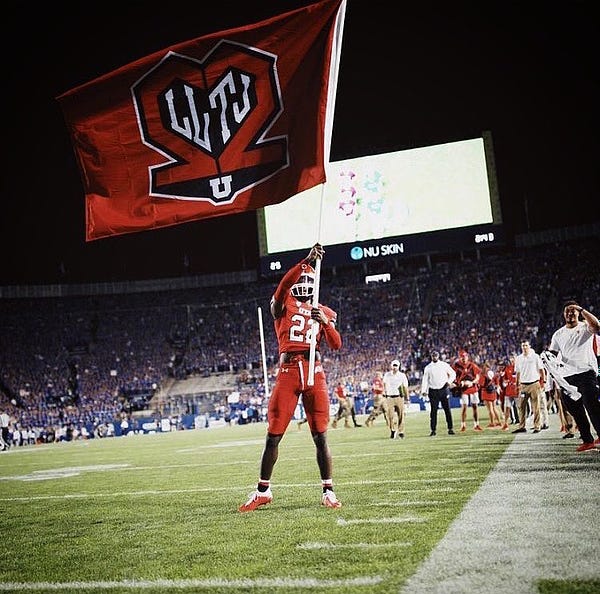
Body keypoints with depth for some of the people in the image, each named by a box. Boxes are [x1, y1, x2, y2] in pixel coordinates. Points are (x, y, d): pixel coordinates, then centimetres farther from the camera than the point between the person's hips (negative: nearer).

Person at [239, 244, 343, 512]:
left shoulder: (324, 312, 17)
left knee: (320, 436, 1)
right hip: (288, 371, -2)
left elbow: (336, 345, 6)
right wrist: (305, 261, -24)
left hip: (314, 372, 2)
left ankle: (328, 492, 12)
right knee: (273, 436, 3)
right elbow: (283, 286, -14)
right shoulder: (283, 304, 9)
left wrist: (325, 321, -11)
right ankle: (263, 491, 17)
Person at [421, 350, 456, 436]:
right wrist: (424, 391, -9)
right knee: (433, 411, 0)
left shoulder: (444, 365, 5)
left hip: (444, 390, 0)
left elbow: (453, 373, 12)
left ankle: (450, 428, 6)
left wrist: (449, 381, -5)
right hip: (433, 391, 0)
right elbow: (425, 380, 2)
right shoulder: (428, 367, 5)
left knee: (447, 410, 1)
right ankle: (433, 430, 5)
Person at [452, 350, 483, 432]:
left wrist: (472, 383, -16)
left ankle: (476, 425, 15)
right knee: (464, 406, -7)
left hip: (473, 388, 2)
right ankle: (463, 425, 2)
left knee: (475, 406, 5)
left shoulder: (472, 365, 0)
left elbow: (477, 377, 2)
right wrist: (460, 383, -16)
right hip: (463, 389, -2)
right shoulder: (456, 366, -4)